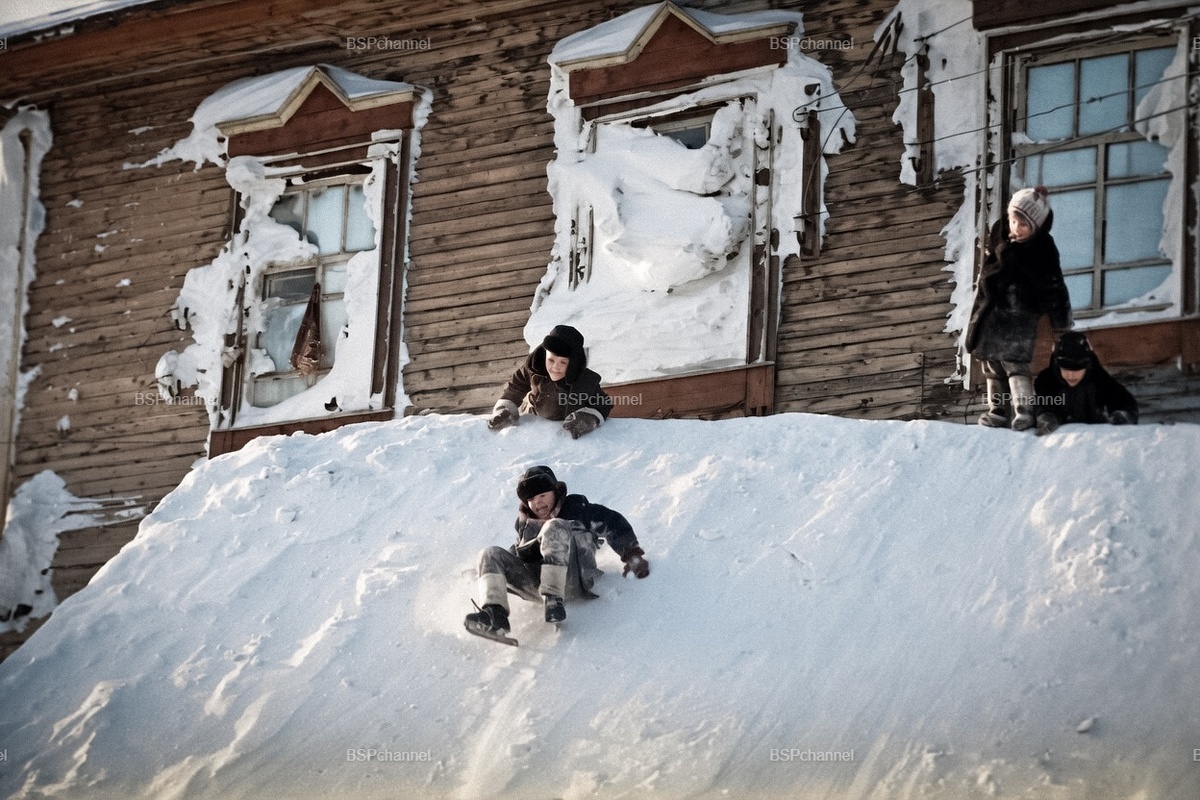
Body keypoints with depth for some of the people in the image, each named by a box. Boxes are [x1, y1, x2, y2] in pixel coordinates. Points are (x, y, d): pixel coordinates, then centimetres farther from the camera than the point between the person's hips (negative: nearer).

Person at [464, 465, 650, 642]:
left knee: (554, 527, -26)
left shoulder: (575, 509, 18)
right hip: (535, 585, 4)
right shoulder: (525, 523, 29)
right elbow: (516, 555, 20)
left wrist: (632, 554, -1)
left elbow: (612, 522, 10)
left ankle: (553, 600, -38)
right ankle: (495, 615, -37)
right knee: (491, 554, -11)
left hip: (572, 580, -4)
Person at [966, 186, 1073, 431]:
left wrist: (1062, 326, -8)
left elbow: (1055, 290, -11)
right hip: (992, 310, 6)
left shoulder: (1043, 252, -15)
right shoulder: (1000, 235, 1)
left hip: (1021, 314, -6)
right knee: (992, 363, 7)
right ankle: (997, 410, 14)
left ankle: (1024, 410, -19)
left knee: (1014, 361, -17)